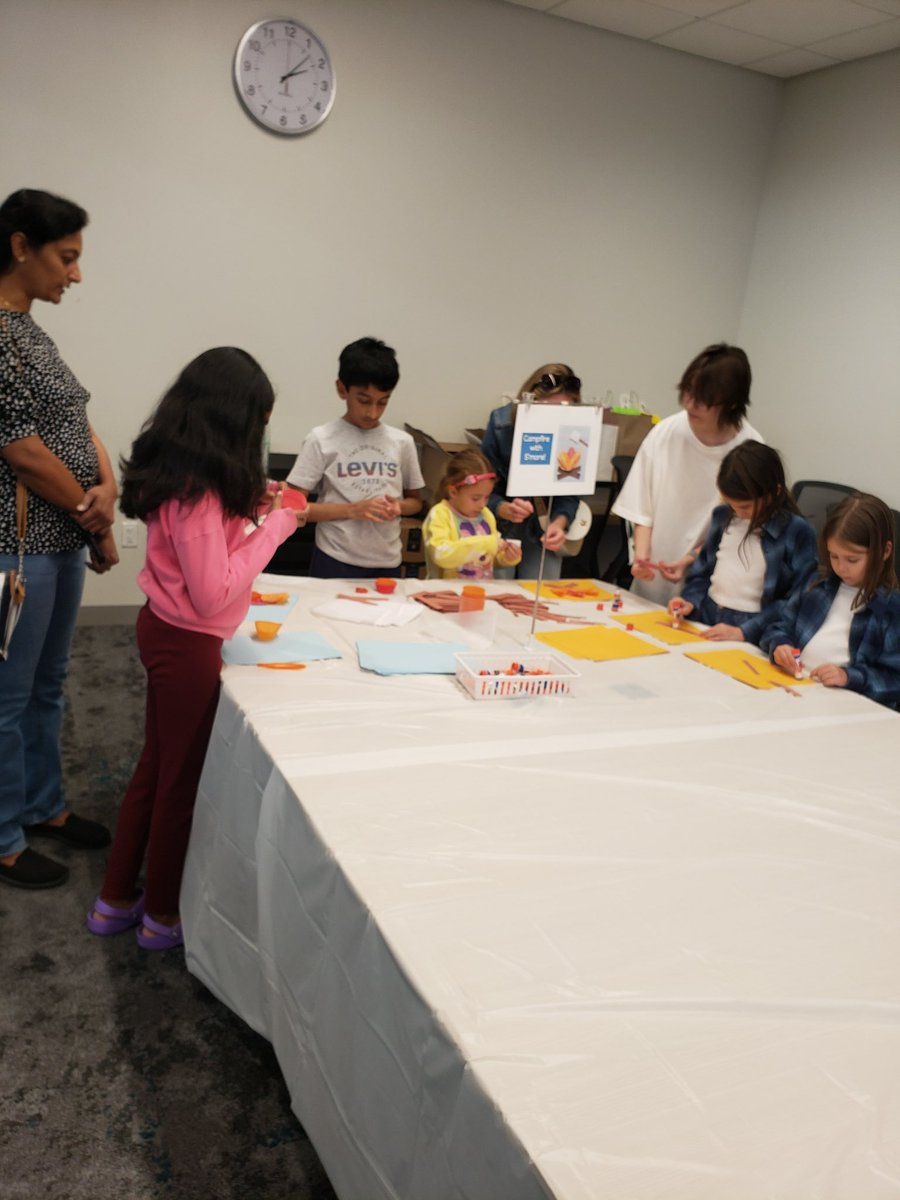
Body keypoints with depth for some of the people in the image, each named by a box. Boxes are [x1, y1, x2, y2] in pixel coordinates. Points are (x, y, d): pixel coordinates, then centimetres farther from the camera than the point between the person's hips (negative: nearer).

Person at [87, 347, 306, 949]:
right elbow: (213, 594, -26)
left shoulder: (176, 468, 3)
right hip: (188, 645, -9)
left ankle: (116, 899, 36)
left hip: (164, 629, 9)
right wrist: (274, 526, -20)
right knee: (181, 777, 9)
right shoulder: (200, 488, -26)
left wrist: (251, 506, 2)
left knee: (157, 766, 21)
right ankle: (164, 915, 29)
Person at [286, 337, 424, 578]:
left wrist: (399, 506, -8)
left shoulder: (402, 442, 3)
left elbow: (415, 501, 15)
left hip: (387, 563, 3)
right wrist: (351, 510, -17)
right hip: (335, 562, -3)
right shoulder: (321, 440, -6)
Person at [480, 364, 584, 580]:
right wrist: (505, 509, -37)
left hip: (542, 526, 1)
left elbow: (569, 495, -11)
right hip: (500, 523, -1)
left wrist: (559, 523, -31)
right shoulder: (501, 422, -20)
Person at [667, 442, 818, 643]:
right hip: (705, 620, 4)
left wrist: (744, 632, -17)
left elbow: (795, 603, -10)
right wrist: (691, 601, 4)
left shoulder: (797, 532, -7)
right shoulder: (722, 516, 11)